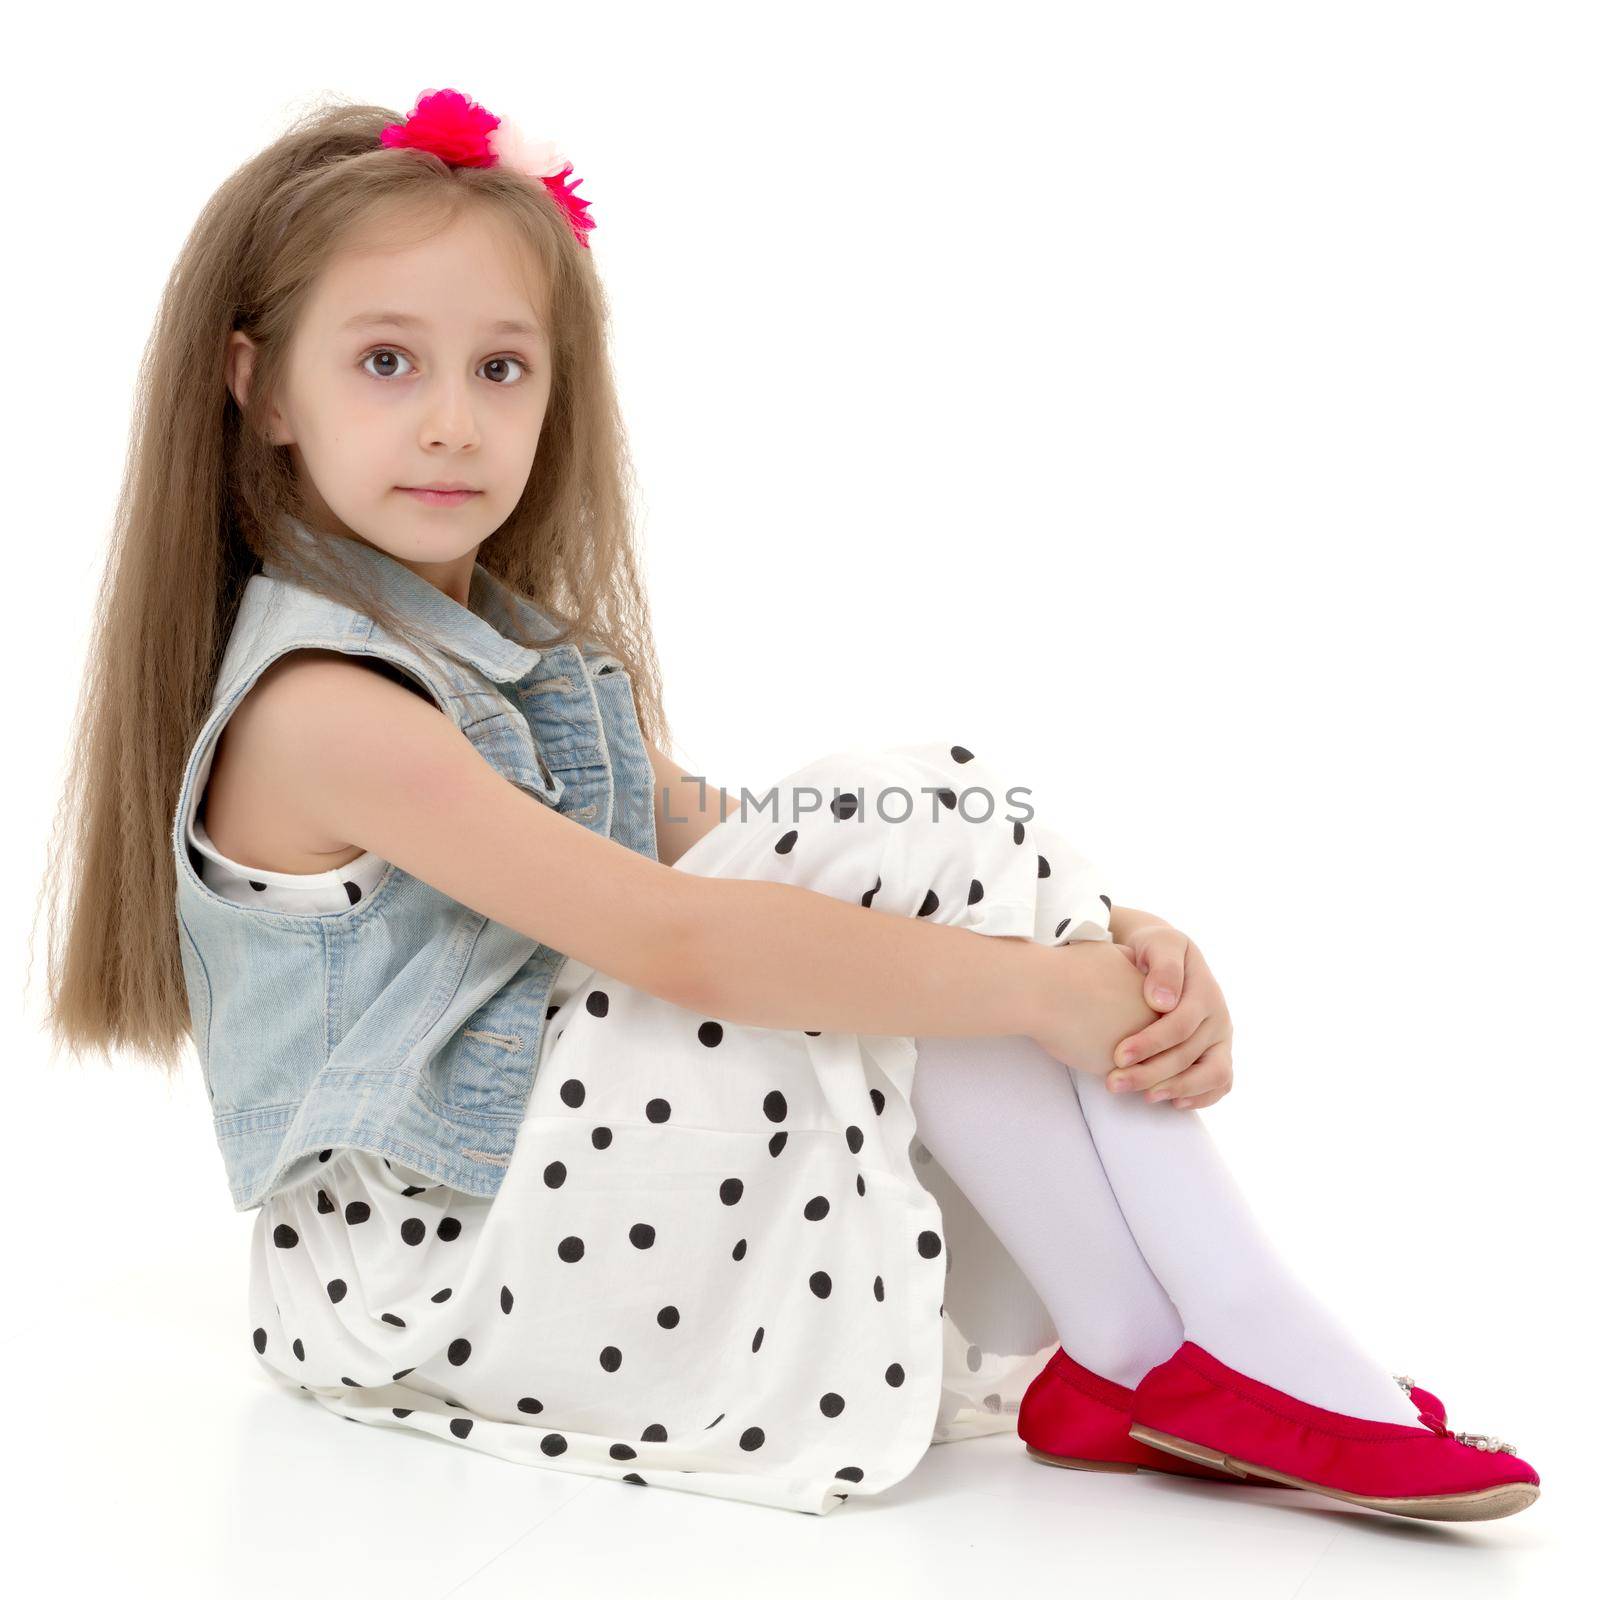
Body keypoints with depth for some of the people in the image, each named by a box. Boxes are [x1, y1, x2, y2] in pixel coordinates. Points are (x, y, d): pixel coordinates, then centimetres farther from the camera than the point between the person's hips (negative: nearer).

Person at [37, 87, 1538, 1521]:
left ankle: (1068, 1365, -14)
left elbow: (717, 844, 0)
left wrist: (1098, 946, -13)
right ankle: (1227, 1366, -15)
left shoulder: (522, 645, 9)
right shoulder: (317, 709, -21)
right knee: (896, 831, -20)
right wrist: (1048, 987, -25)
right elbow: (679, 939, -29)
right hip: (445, 1254, -9)